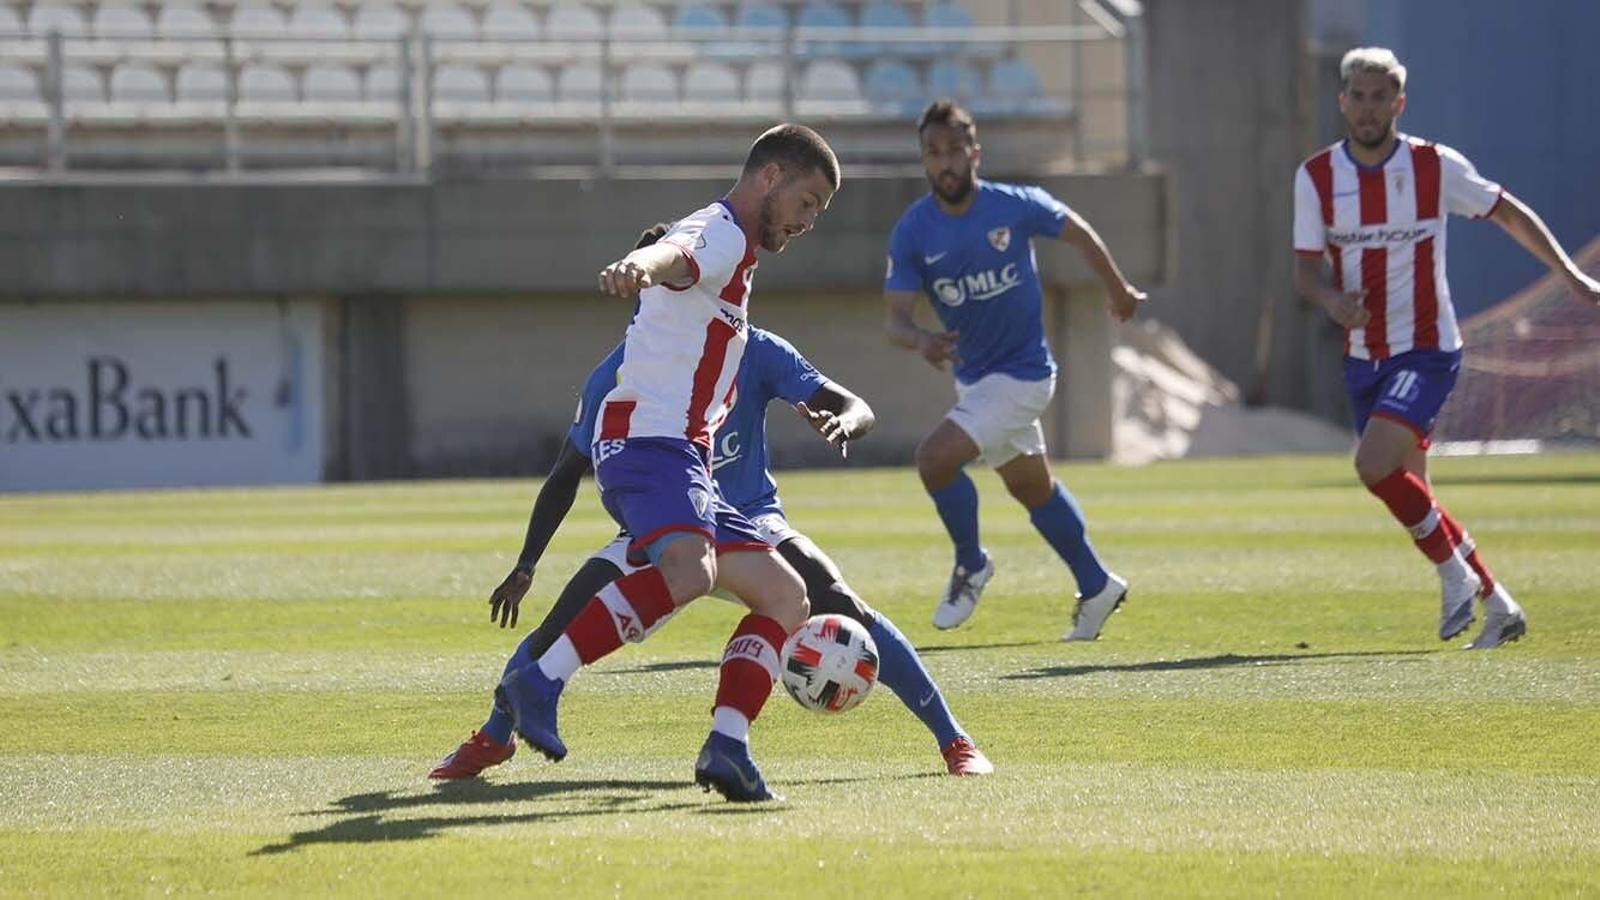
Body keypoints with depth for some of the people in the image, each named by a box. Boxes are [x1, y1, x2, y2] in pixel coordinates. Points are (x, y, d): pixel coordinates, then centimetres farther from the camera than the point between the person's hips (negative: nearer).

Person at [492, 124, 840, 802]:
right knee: (689, 570, -36)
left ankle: (726, 747, -1)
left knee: (785, 596, 10)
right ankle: (538, 683, -41)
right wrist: (641, 265, -55)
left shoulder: (735, 250, 27)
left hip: (684, 463, 11)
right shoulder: (717, 234, -5)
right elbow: (673, 253, -29)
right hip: (649, 442, -11)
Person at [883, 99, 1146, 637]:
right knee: (1031, 487, 20)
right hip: (972, 375, 5)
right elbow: (895, 318, -15)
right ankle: (1097, 588, 38)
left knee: (935, 458, -22)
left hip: (1022, 372, -5)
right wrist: (920, 341, -39)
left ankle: (971, 566, 2)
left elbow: (1077, 231, 3)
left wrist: (1118, 289, 17)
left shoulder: (1015, 207, -17)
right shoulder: (912, 232, -11)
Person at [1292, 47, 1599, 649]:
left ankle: (1455, 571, -5)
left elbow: (1509, 213, 5)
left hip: (1426, 350, -5)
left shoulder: (1437, 167, -8)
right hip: (1363, 356, 5)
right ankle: (1497, 604, 20)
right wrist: (1333, 300, -24)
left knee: (1374, 465, -24)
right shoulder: (1316, 177, -1)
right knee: (1408, 492, 7)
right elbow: (1305, 270, -2)